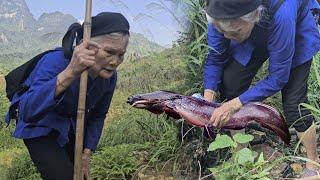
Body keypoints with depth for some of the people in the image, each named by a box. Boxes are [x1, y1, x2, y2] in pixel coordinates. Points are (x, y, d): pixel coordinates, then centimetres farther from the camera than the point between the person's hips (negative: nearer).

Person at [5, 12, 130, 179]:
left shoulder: (109, 77, -17)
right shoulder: (56, 62, -35)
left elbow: (98, 116, 1)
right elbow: (27, 112, -51)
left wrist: (86, 154, -4)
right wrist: (69, 74, -63)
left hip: (72, 129, 6)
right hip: (40, 128, -5)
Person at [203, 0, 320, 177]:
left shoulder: (280, 14, -45)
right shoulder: (221, 15, -33)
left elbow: (277, 78, -32)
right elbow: (215, 58, -15)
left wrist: (236, 103, -34)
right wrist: (208, 99, -28)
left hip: (297, 35, -4)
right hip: (254, 37, 4)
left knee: (293, 102, -13)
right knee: (229, 86, -8)